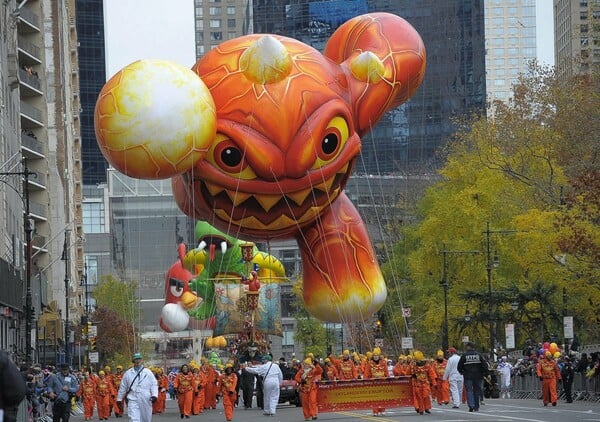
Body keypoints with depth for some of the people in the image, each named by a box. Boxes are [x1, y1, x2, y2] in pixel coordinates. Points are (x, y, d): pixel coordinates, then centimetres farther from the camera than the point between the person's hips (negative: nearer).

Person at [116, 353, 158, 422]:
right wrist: (119, 399, 17)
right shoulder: (128, 373, 9)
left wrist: (154, 395, -13)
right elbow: (123, 387, 15)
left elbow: (154, 384, 3)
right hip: (133, 400, -1)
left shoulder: (148, 372, 7)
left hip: (145, 400, 1)